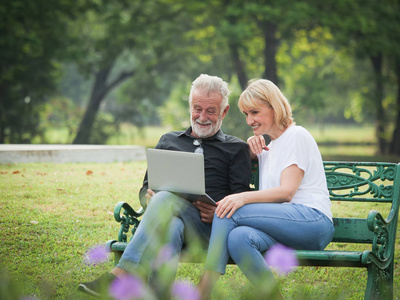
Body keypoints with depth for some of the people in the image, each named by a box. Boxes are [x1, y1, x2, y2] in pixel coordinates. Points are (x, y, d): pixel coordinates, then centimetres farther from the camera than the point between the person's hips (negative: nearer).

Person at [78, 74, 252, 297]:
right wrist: (149, 199, 0)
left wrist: (219, 213, -16)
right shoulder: (169, 141, 29)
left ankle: (120, 276, -46)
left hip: (208, 228, -3)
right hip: (169, 219, 3)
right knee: (171, 228, -37)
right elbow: (146, 188, 27)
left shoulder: (236, 148, 19)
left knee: (165, 198, -35)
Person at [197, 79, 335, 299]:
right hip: (286, 226, 7)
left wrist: (244, 197, -24)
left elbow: (286, 191, -10)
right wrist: (250, 147, 20)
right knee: (238, 238, -29)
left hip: (312, 219, -7)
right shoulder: (269, 148, 29)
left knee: (230, 212, -24)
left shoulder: (296, 136, 3)